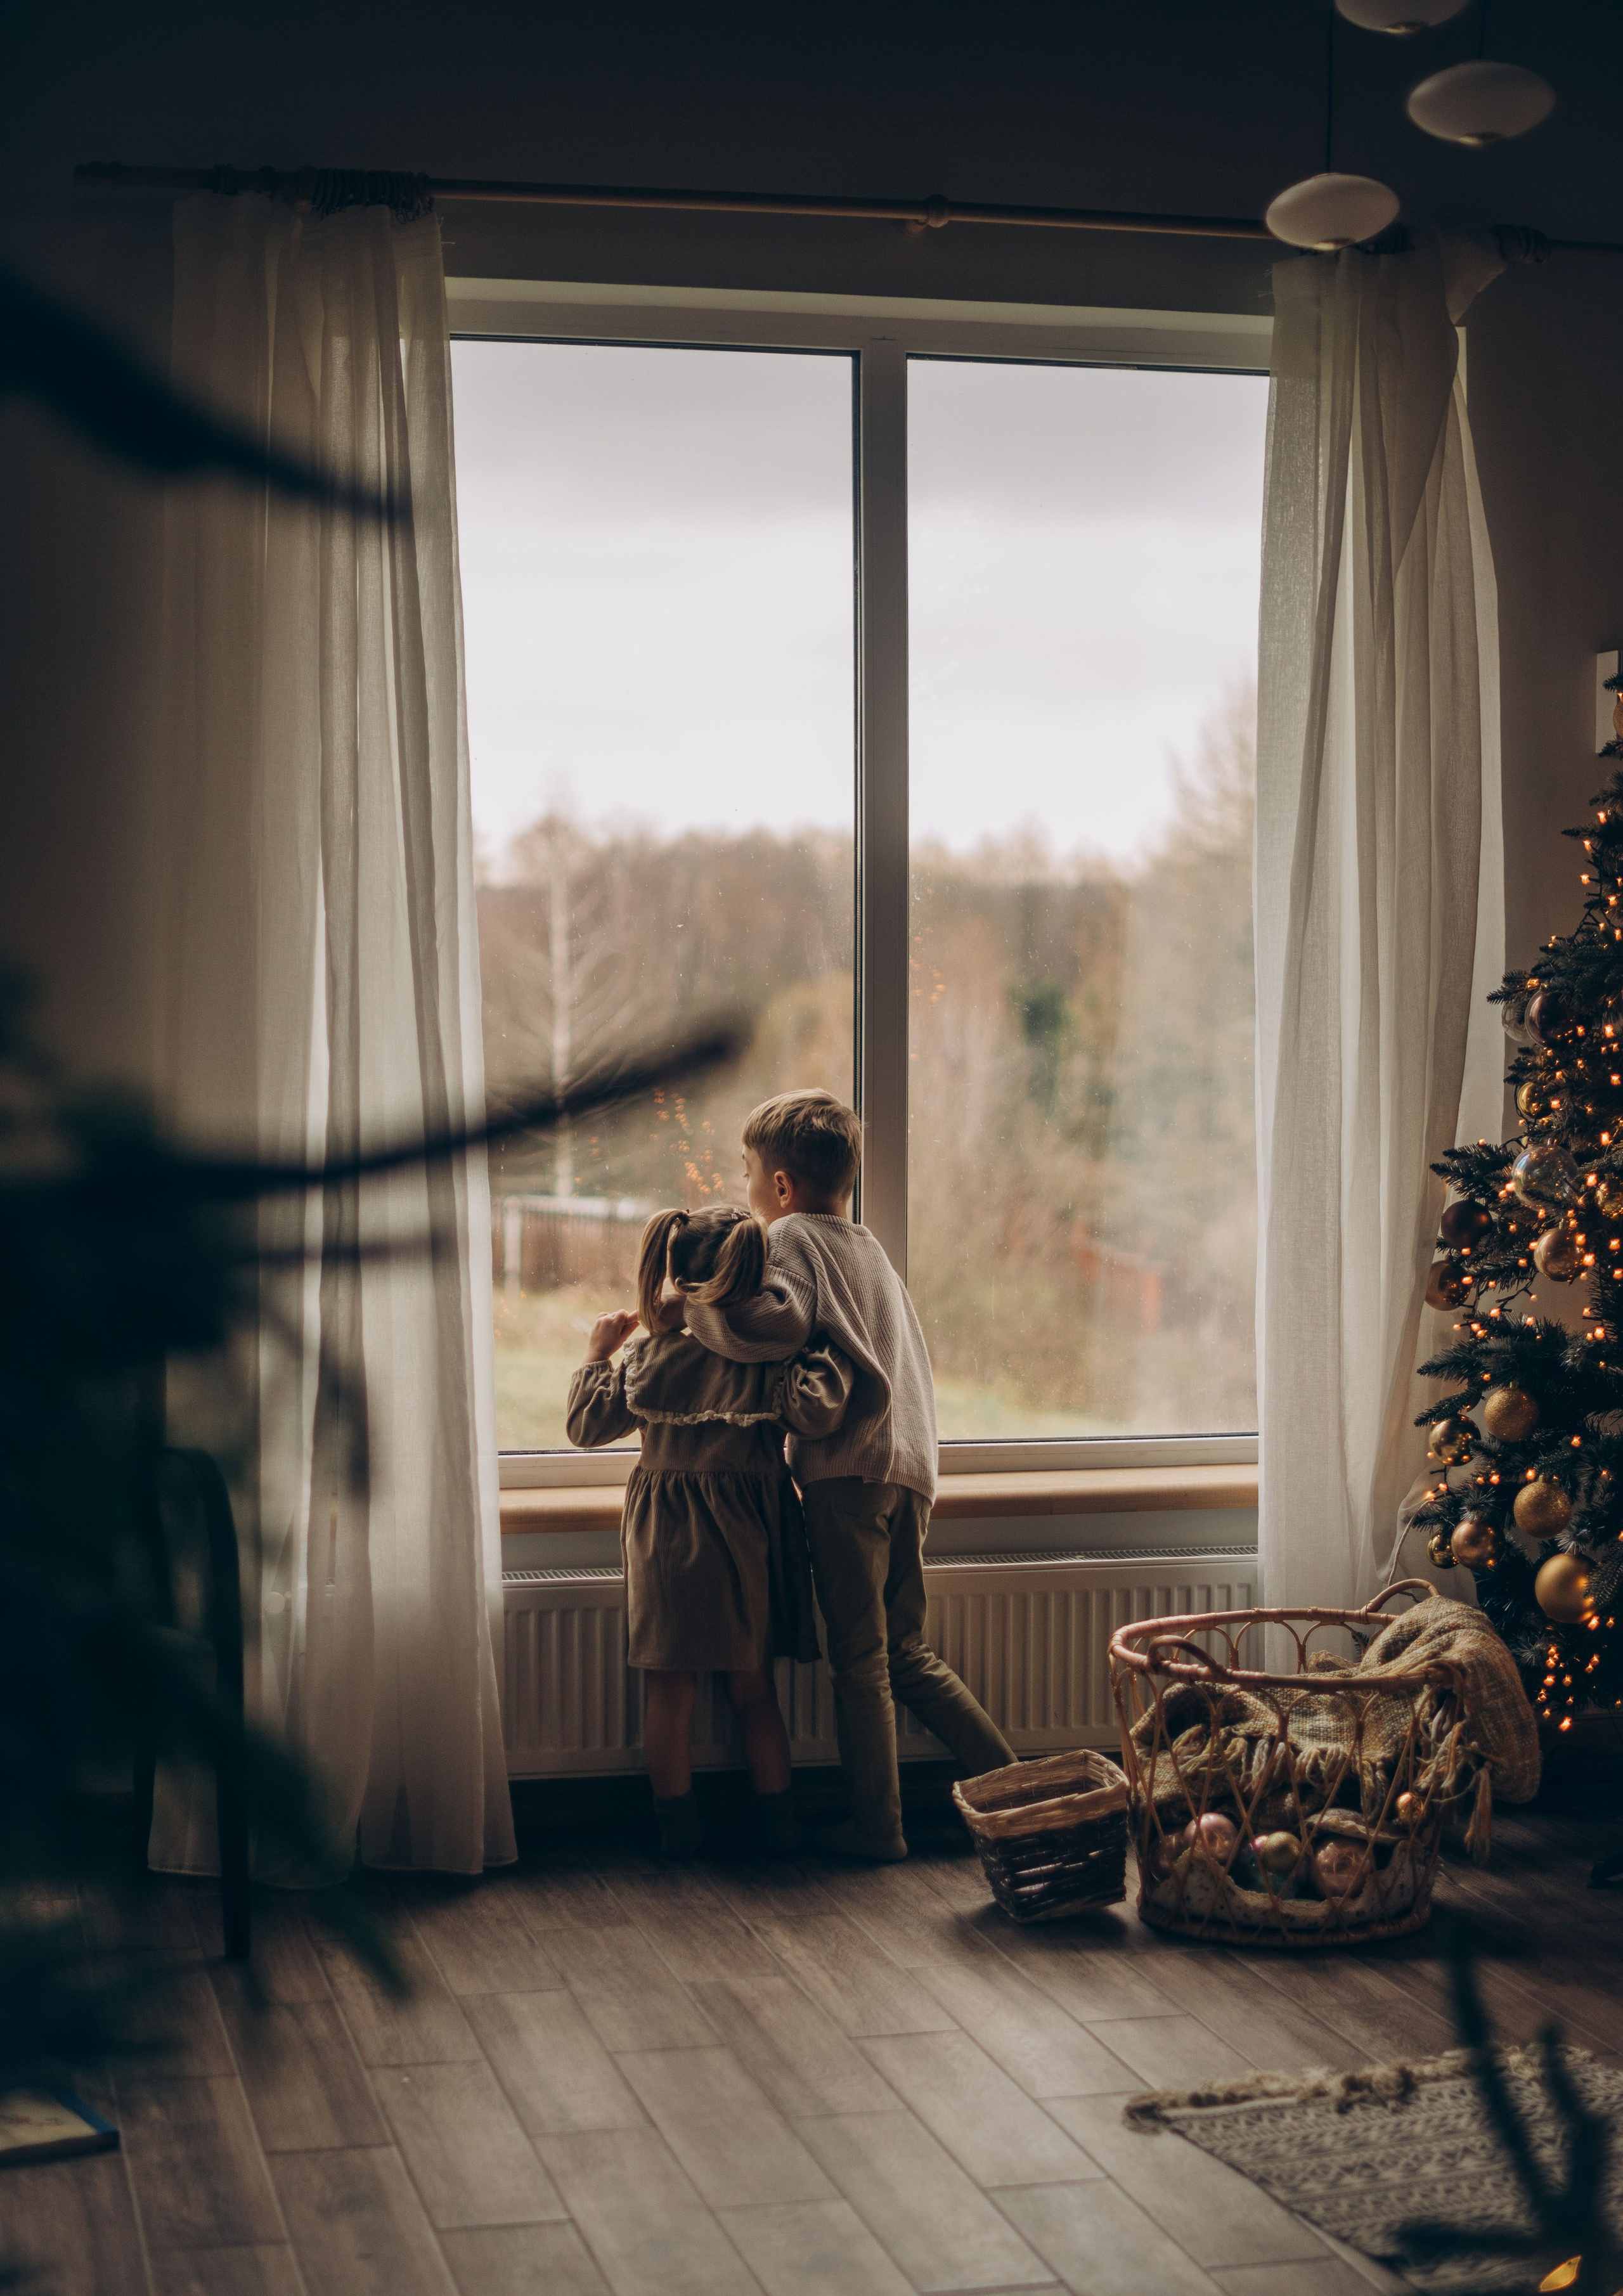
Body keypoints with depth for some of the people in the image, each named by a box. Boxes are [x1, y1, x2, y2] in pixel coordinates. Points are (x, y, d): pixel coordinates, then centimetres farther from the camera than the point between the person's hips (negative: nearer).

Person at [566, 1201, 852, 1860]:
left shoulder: (644, 1357, -5)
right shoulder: (767, 1359, -11)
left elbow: (586, 1426, 3)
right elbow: (817, 1413, -23)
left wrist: (598, 1356, 16)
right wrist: (829, 1352, -9)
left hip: (667, 1537, 0)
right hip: (749, 1535, 0)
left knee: (670, 1689, 9)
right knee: (754, 1689, 13)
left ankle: (677, 1825, 13)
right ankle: (776, 1821, 19)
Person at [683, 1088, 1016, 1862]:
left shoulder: (794, 1236, -1)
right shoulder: (871, 1249, 24)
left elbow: (778, 1321, -22)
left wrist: (696, 1308, -9)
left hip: (848, 1466, -8)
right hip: (911, 1464, 8)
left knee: (859, 1657, -1)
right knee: (907, 1653, 15)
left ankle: (876, 1824, 4)